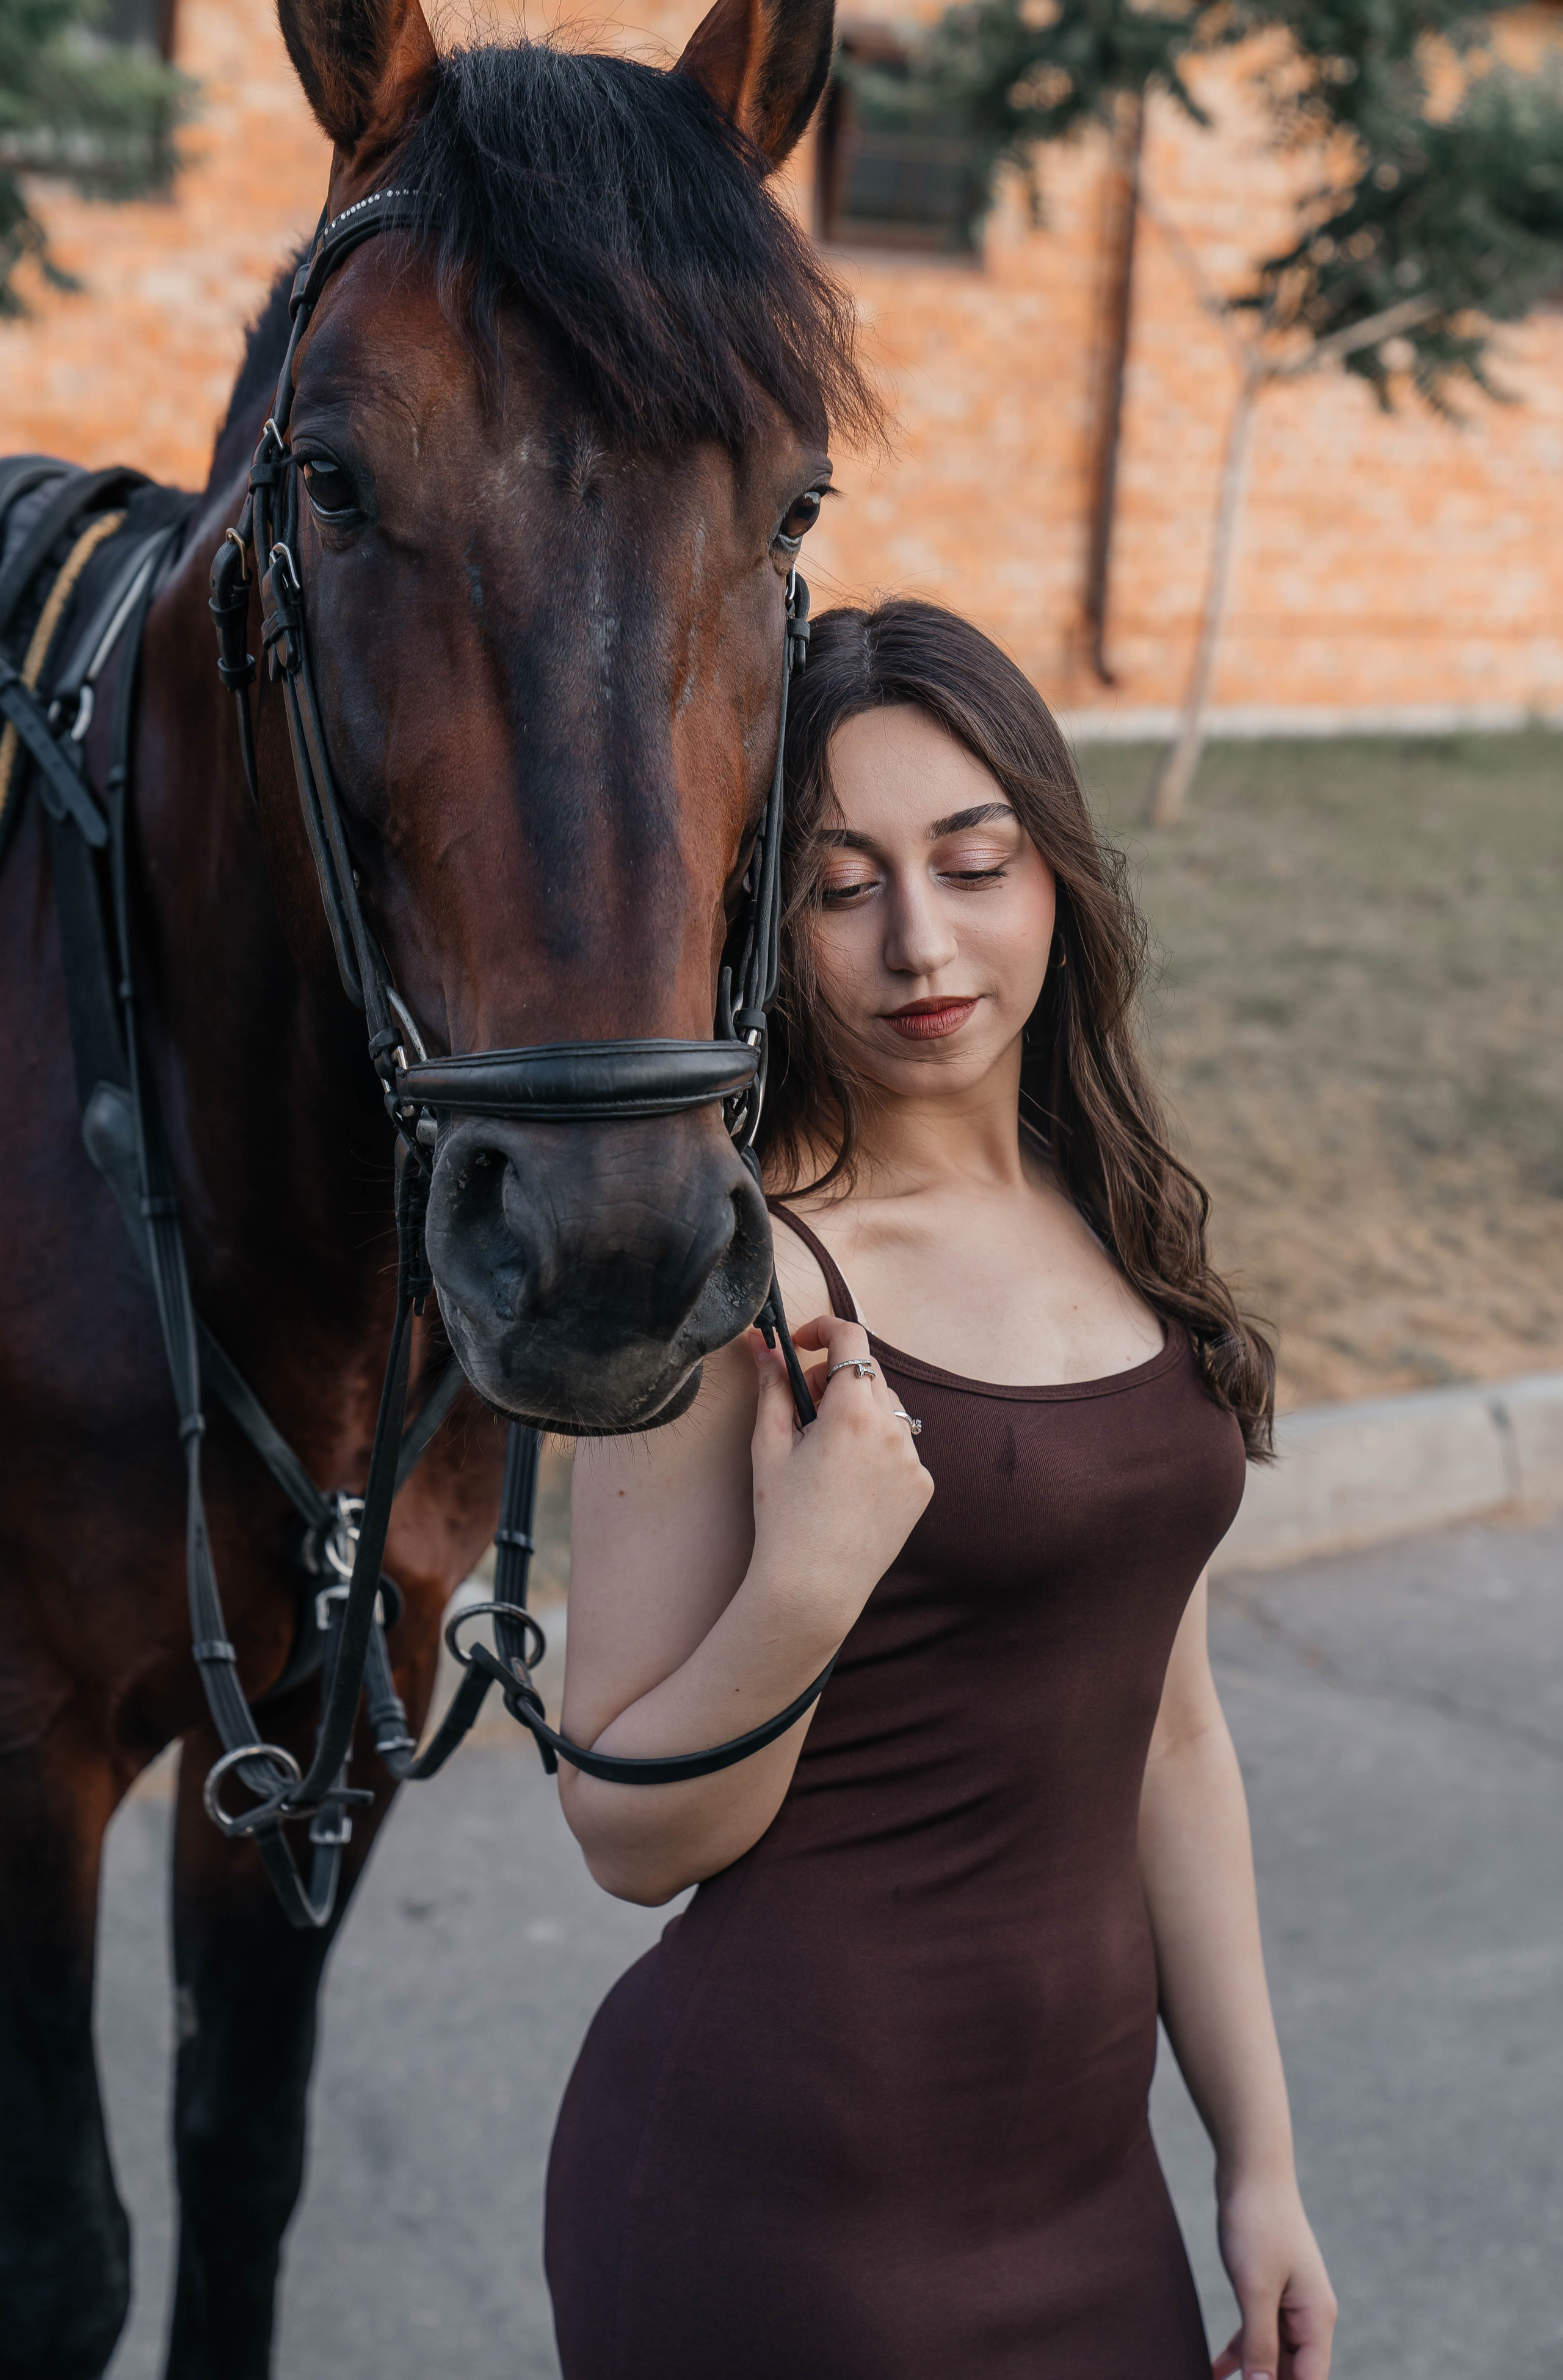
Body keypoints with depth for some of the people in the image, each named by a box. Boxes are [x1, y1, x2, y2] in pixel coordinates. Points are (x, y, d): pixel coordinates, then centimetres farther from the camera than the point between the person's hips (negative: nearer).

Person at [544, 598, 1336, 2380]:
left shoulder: (1114, 1227, 4)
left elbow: (1164, 1731, 11)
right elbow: (631, 1839, -12)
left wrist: (1260, 2161, 12)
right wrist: (804, 1588, -29)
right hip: (785, 2190, -6)